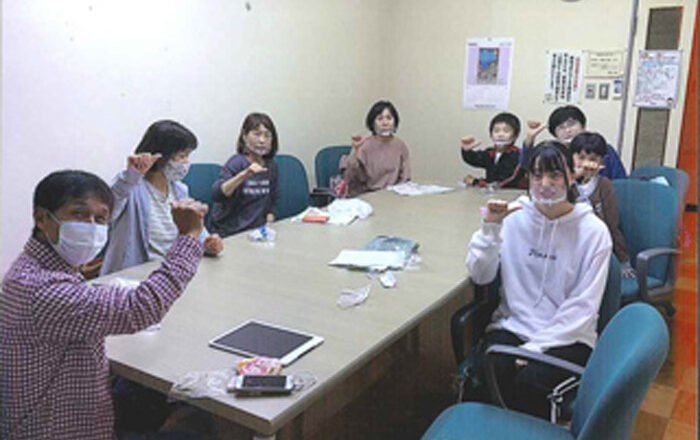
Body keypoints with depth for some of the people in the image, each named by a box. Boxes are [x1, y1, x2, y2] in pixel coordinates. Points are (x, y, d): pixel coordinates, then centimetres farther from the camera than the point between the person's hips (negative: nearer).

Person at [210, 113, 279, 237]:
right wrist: (243, 175, -37)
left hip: (257, 231, 5)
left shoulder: (271, 166, 8)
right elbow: (216, 195, -25)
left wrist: (268, 226, 3)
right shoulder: (237, 162, -9)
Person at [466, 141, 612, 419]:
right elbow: (480, 276, -2)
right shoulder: (514, 217, 2)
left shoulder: (593, 231, -5)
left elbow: (582, 307, -7)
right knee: (489, 373, -28)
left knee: (530, 380, -30)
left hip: (566, 337, -1)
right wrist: (490, 228, -15)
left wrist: (536, 346, -15)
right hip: (513, 326, 2)